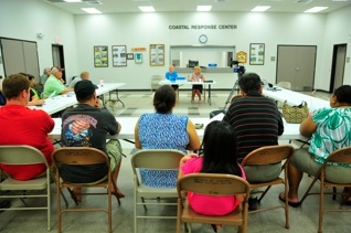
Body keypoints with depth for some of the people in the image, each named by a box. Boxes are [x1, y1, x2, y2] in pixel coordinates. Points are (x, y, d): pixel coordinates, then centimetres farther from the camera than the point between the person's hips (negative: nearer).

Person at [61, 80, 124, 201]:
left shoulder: (66, 114, -2)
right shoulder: (104, 114, -11)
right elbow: (118, 129, 12)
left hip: (68, 174, 3)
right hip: (96, 174, -3)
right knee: (115, 143, 24)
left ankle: (76, 189, 36)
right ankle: (113, 186, 33)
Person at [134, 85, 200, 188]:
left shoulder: (142, 120, -9)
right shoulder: (185, 122, -15)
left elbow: (138, 146, 5)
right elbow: (197, 147, -1)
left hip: (149, 180, 3)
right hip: (176, 180, -2)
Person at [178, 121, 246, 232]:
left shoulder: (193, 164, -26)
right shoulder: (236, 170, -25)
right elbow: (240, 199, -13)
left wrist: (182, 161, 1)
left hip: (198, 207, 0)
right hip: (226, 210, 0)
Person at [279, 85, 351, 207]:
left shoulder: (323, 114, -16)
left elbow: (303, 131, -2)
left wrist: (311, 118, 17)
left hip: (327, 170, -5)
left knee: (295, 155, 18)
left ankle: (292, 196, 25)